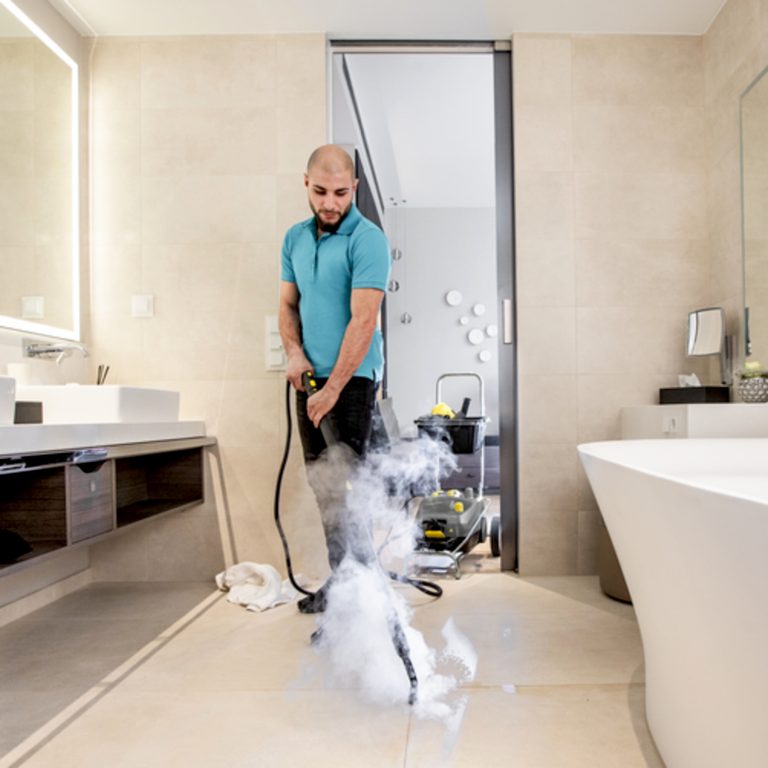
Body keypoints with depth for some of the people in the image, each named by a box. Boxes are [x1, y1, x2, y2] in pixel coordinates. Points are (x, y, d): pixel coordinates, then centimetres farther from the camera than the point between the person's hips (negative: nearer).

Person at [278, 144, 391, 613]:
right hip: (311, 379, 7)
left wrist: (333, 389, -21)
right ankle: (344, 578, 27)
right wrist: (294, 353, -4)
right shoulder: (295, 239, 11)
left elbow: (363, 320, -19)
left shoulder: (368, 240, -12)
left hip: (353, 379, -7)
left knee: (344, 487, -6)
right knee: (322, 485, 13)